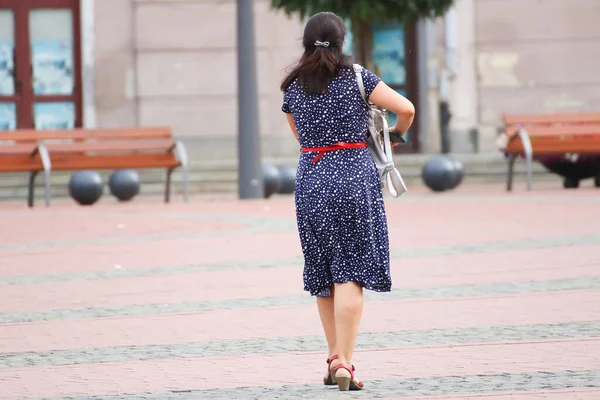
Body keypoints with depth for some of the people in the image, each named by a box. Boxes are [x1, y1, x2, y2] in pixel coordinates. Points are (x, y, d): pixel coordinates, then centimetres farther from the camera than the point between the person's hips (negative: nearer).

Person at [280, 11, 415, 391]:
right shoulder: (356, 77, -4)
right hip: (354, 174, -4)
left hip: (310, 178, 4)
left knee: (323, 274, 14)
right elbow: (406, 108, -8)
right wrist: (395, 133, 13)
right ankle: (344, 362, -13)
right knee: (350, 273, -5)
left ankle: (335, 357, 21)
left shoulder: (293, 87, 7)